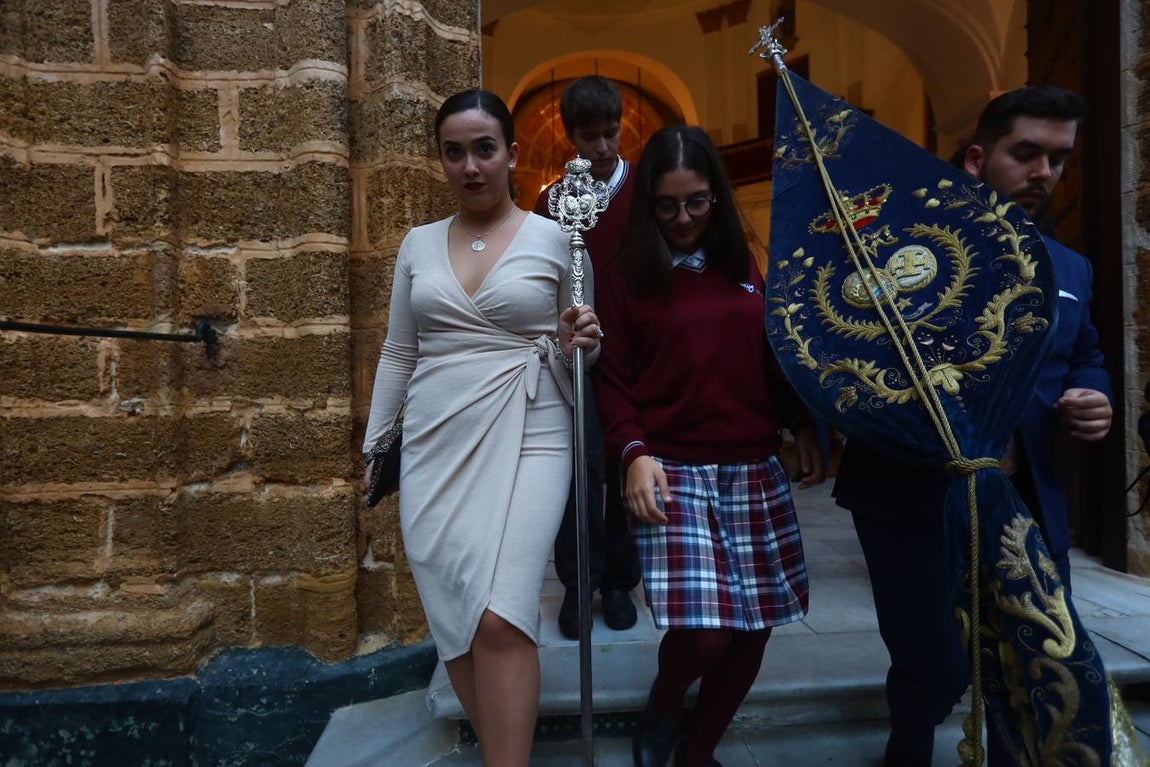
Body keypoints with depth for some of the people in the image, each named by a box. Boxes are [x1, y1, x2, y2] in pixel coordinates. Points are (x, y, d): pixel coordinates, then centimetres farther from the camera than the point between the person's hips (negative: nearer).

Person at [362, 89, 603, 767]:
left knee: (499, 621, -16)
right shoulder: (418, 244, 11)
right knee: (452, 623, 7)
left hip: (525, 443, -3)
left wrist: (580, 343, -13)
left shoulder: (557, 239, 2)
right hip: (434, 448, 4)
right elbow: (398, 353, 16)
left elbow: (578, 350, 10)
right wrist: (374, 443, 15)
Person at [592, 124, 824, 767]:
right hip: (672, 469, -4)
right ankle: (662, 712, 23)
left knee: (754, 629, 7)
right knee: (700, 629, -14)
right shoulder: (627, 275, 1)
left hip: (756, 469, 5)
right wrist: (634, 451, -14)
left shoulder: (744, 267, 13)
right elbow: (612, 377, -1)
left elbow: (775, 359, 17)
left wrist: (805, 426, 7)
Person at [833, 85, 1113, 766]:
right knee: (937, 670, 1)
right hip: (913, 497, -5)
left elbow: (1086, 362, 24)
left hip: (1027, 505, 6)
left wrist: (1095, 401, 2)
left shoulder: (1071, 270, 14)